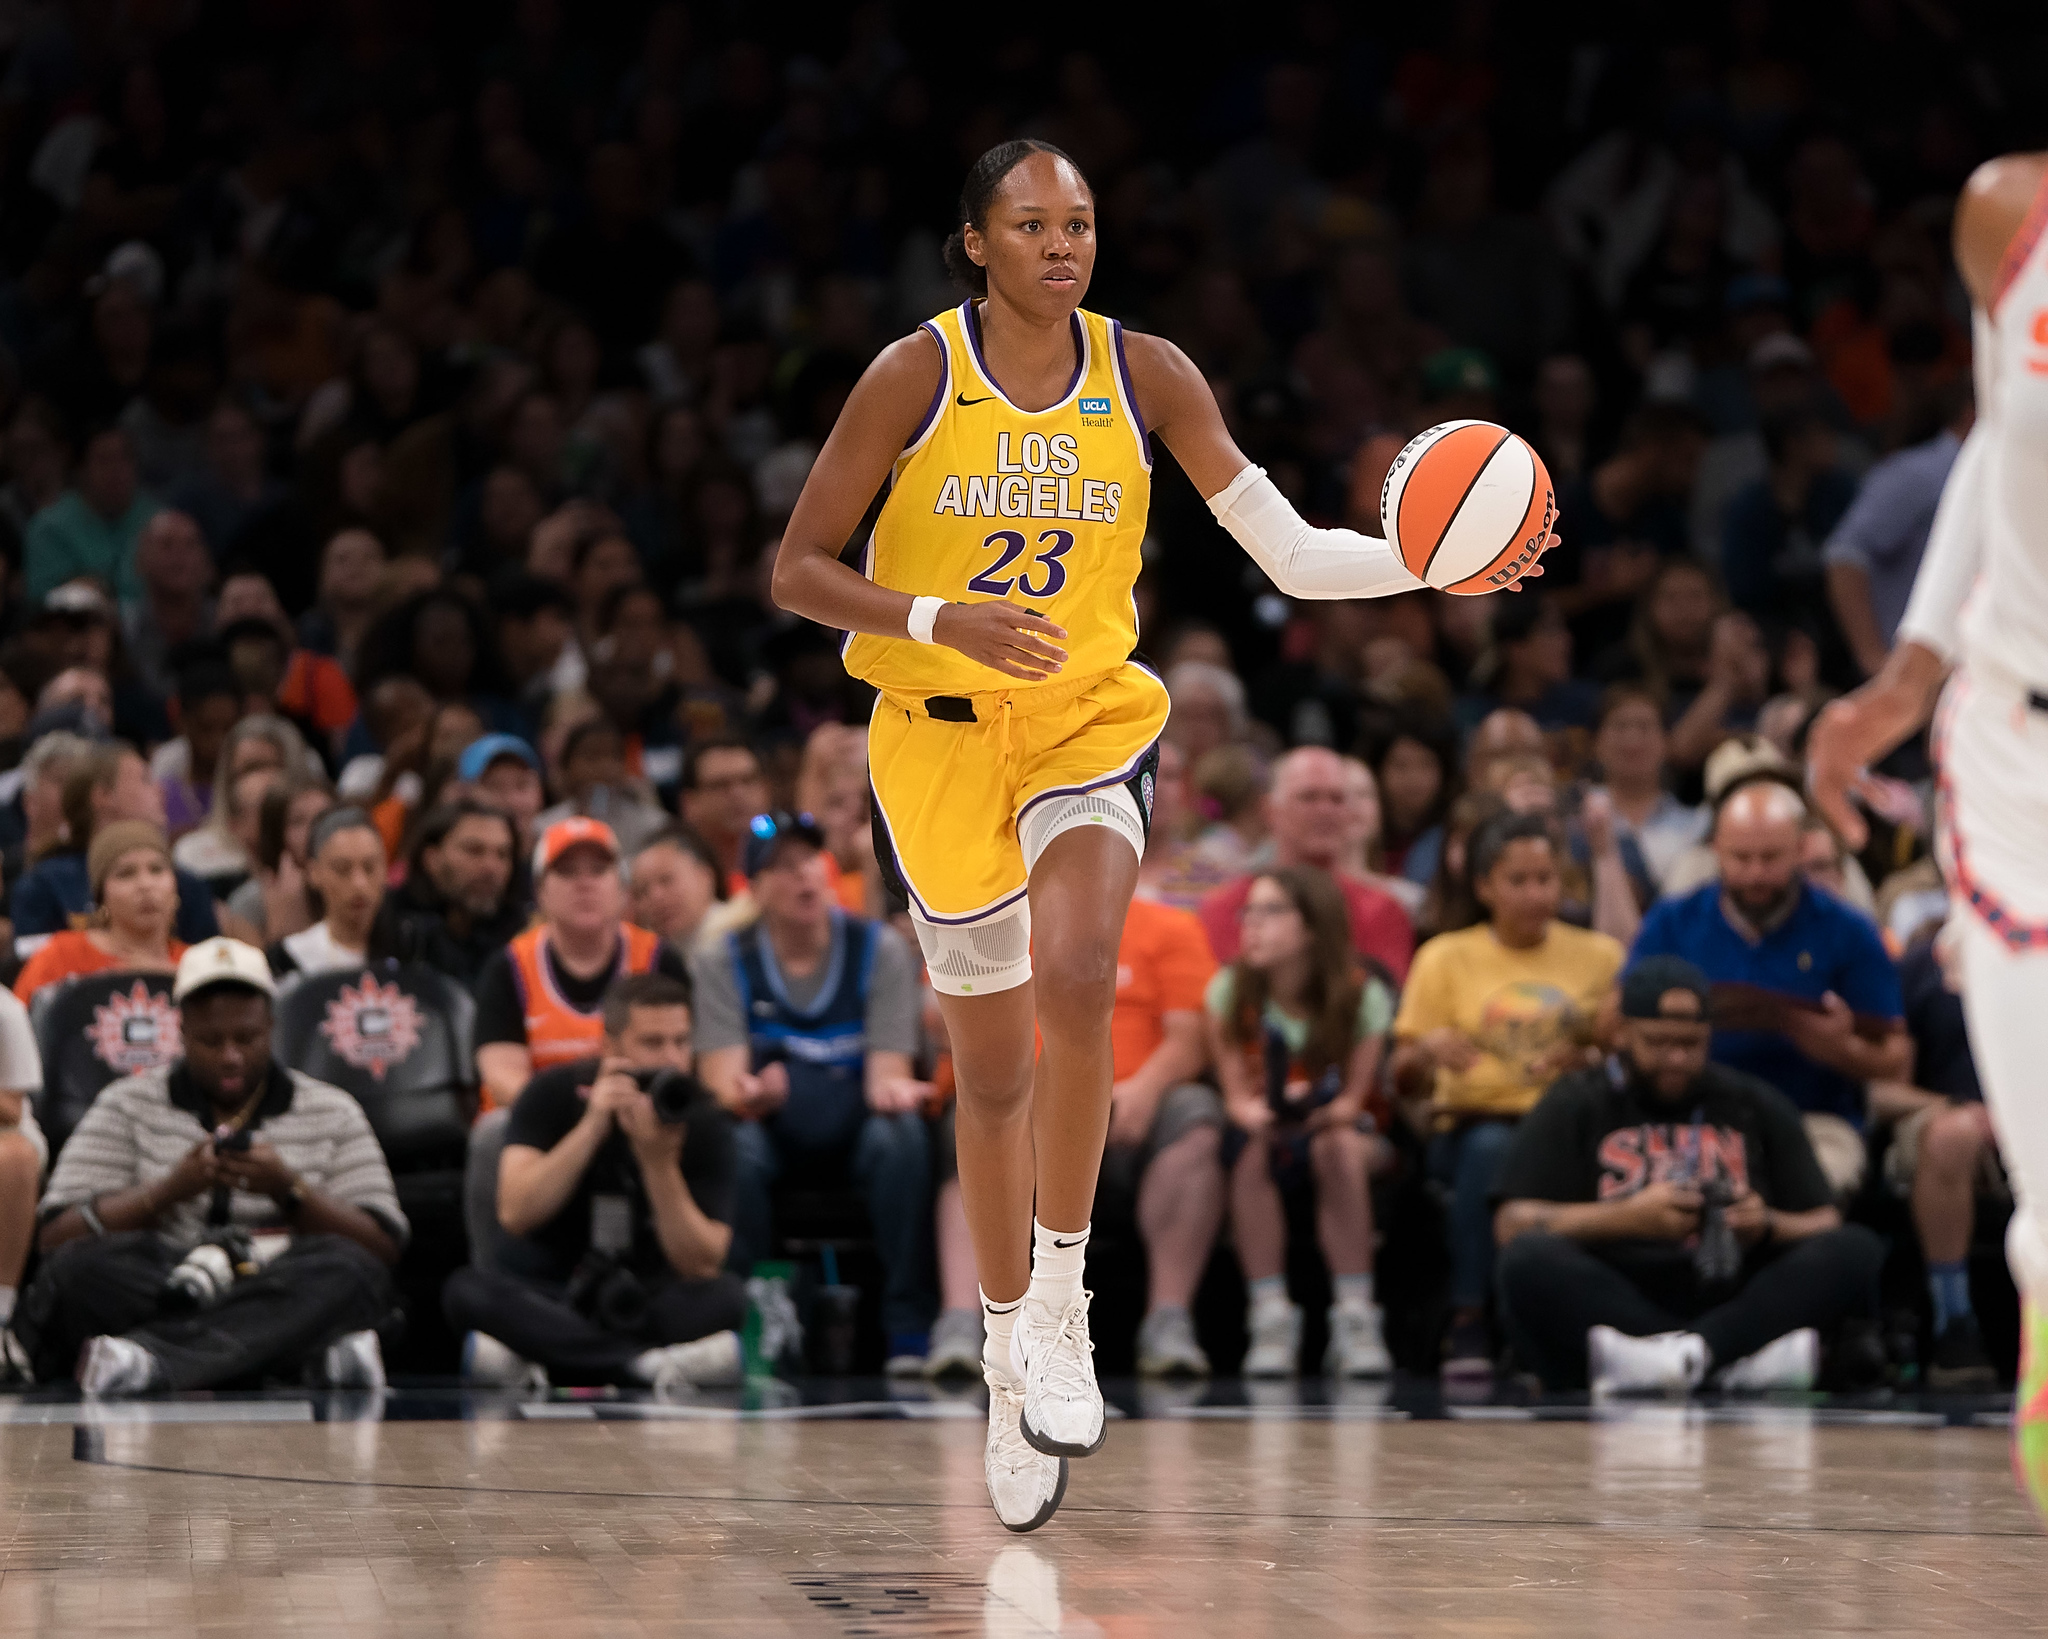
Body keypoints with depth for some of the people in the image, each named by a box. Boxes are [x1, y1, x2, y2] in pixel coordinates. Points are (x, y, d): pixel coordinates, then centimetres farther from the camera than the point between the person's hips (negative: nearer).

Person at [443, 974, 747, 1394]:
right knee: (467, 1289, -31)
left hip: (643, 1307, 1)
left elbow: (702, 1267, -13)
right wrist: (593, 1125, -26)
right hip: (547, 1302, 0)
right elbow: (516, 1215, -20)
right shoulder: (554, 1094, -6)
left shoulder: (704, 1119, -5)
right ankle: (653, 1364, -38)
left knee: (727, 1296, -28)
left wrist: (659, 1161, -26)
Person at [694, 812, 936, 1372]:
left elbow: (888, 1073, -10)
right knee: (733, 1144, -35)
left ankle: (908, 1332, -31)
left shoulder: (880, 949, -3)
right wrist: (749, 1094, -38)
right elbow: (723, 1079, -12)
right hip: (771, 1125, 0)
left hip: (854, 1130, 0)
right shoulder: (723, 961, -3)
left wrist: (891, 1089, -36)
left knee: (901, 1131, -34)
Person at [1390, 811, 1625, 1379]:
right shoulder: (1447, 957, 12)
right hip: (1477, 1121, 0)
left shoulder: (1599, 956, 15)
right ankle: (1468, 1322, -35)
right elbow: (1403, 1077, 7)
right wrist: (1428, 1050, -17)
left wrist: (1591, 1057, -12)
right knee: (1491, 1148, -38)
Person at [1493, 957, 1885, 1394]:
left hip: (1733, 1302, 2)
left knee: (1857, 1251, -21)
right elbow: (1512, 1224, 1)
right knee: (1530, 1260, -32)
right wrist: (1628, 1218, -11)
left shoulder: (1757, 1105, 21)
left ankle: (1690, 1354, -40)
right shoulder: (1576, 1104, 14)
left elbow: (1823, 1225, 16)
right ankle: (1743, 1357, -41)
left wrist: (1767, 1226, -7)